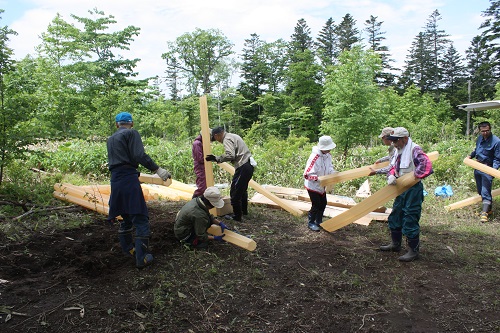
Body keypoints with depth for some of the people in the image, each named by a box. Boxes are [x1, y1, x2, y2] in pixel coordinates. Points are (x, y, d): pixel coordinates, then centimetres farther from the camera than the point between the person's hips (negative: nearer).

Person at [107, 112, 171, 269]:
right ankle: (141, 257, -5)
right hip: (129, 179, -8)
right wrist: (157, 169, -17)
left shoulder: (110, 139, 22)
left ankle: (128, 249, 30)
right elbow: (139, 155, -15)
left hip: (115, 180, 8)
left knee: (126, 217, 20)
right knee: (140, 218, -4)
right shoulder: (131, 133, -1)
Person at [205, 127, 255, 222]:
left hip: (243, 167, -11)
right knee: (242, 190, 26)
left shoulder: (227, 139, -11)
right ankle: (244, 211, 41)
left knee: (235, 192, -2)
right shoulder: (233, 136, 20)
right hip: (249, 164, 11)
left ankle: (237, 216, 6)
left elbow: (230, 155, -25)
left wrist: (216, 158, -19)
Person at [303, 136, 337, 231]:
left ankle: (319, 221, 36)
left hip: (322, 186, 8)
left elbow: (330, 167, 10)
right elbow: (307, 174, -32)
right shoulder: (314, 158, -32)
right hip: (313, 186, -8)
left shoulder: (328, 155, -6)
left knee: (323, 203, 17)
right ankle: (311, 223, 21)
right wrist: (318, 178, -40)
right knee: (316, 205, -1)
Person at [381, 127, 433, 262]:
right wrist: (391, 176, -7)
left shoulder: (414, 149, -17)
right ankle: (395, 244, 34)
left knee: (410, 220, -3)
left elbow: (426, 164, -31)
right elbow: (393, 167, 14)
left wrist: (414, 176, -23)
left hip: (413, 190, -9)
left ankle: (413, 251, 11)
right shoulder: (399, 151, 11)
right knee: (395, 217, 18)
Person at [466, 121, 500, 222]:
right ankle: (488, 209, 28)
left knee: (485, 192, -11)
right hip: (477, 168, 7)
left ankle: (484, 213, -10)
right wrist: (471, 156, 9)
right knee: (480, 191, 14)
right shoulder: (479, 138, 7)